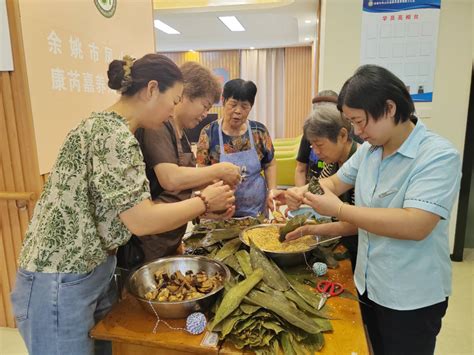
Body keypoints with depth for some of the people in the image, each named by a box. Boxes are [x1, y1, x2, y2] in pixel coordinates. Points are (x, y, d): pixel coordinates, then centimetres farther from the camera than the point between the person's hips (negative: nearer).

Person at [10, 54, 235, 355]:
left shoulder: (110, 127, 7)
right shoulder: (113, 133, -23)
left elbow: (132, 208, 7)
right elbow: (142, 222, -25)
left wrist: (198, 207, 4)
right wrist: (204, 202, -12)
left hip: (94, 273, 9)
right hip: (62, 285, -8)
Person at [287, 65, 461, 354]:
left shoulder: (439, 156, -21)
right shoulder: (368, 151, 1)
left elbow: (416, 226, -32)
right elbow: (336, 182, 11)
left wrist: (338, 210, -28)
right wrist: (300, 194, -8)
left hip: (412, 301, -6)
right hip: (368, 286, 6)